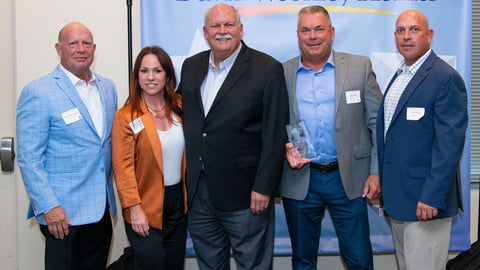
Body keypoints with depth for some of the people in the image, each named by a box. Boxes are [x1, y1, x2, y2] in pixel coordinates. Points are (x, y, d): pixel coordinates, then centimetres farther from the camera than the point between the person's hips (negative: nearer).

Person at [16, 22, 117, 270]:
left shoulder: (108, 87, 9)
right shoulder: (38, 92, -10)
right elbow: (29, 159, -12)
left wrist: (109, 195, 11)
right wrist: (49, 207, -18)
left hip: (101, 208, 6)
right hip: (63, 212, -6)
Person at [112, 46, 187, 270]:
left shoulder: (180, 107, 3)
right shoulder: (126, 116, -11)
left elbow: (188, 151, 9)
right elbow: (123, 168, -12)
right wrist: (134, 209, -16)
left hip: (178, 201, 5)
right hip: (146, 208, -5)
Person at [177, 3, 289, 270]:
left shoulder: (267, 69, -8)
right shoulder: (190, 66, 8)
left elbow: (275, 135, -11)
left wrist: (264, 187, -14)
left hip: (244, 191, -5)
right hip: (196, 189, 5)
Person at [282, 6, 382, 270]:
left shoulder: (360, 67, 0)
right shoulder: (282, 74, 2)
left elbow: (377, 122, 1)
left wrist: (376, 172, -4)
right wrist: (285, 148, -13)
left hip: (349, 178, -1)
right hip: (299, 181, 1)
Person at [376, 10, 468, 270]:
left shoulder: (446, 78, -14)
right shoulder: (399, 75, 13)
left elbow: (449, 144, -19)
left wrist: (433, 197, -22)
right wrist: (384, 183, 13)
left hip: (425, 198, -8)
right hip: (397, 196, 8)